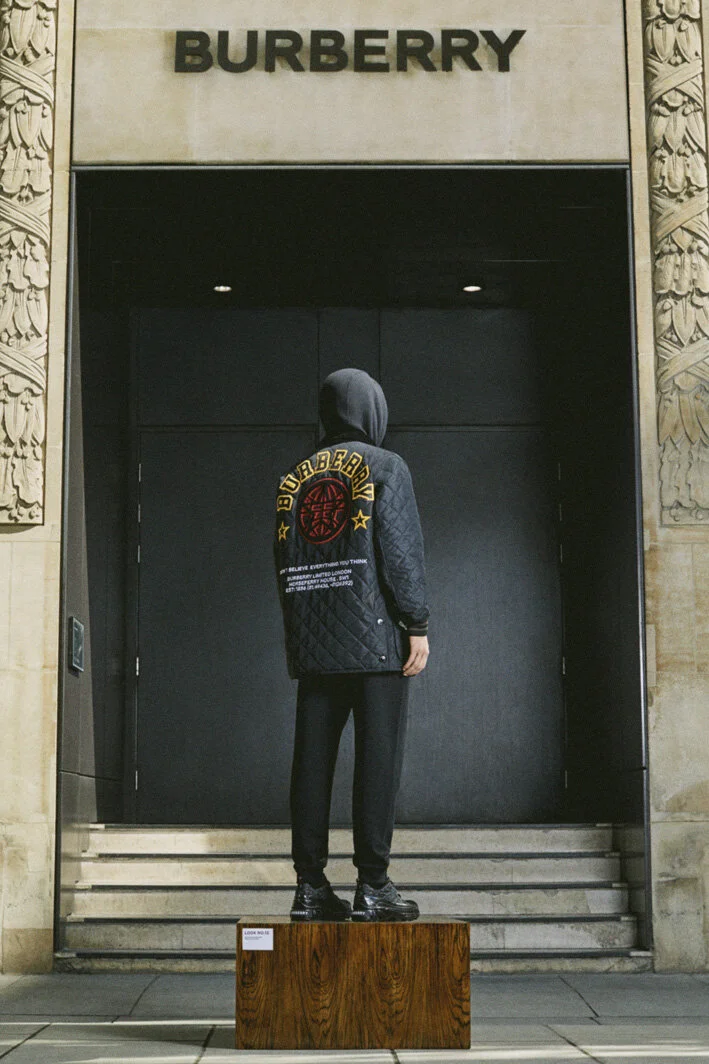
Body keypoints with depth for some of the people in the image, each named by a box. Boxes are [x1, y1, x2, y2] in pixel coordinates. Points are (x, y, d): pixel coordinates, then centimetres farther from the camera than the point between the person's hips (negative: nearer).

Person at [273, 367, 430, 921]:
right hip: (375, 637, -5)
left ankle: (311, 885, 6)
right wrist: (418, 625, -7)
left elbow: (284, 562, 14)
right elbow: (401, 549, -10)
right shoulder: (385, 467, -2)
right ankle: (373, 885, -4)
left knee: (313, 758, 5)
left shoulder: (295, 477, 14)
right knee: (379, 755, -3)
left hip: (313, 641, 5)